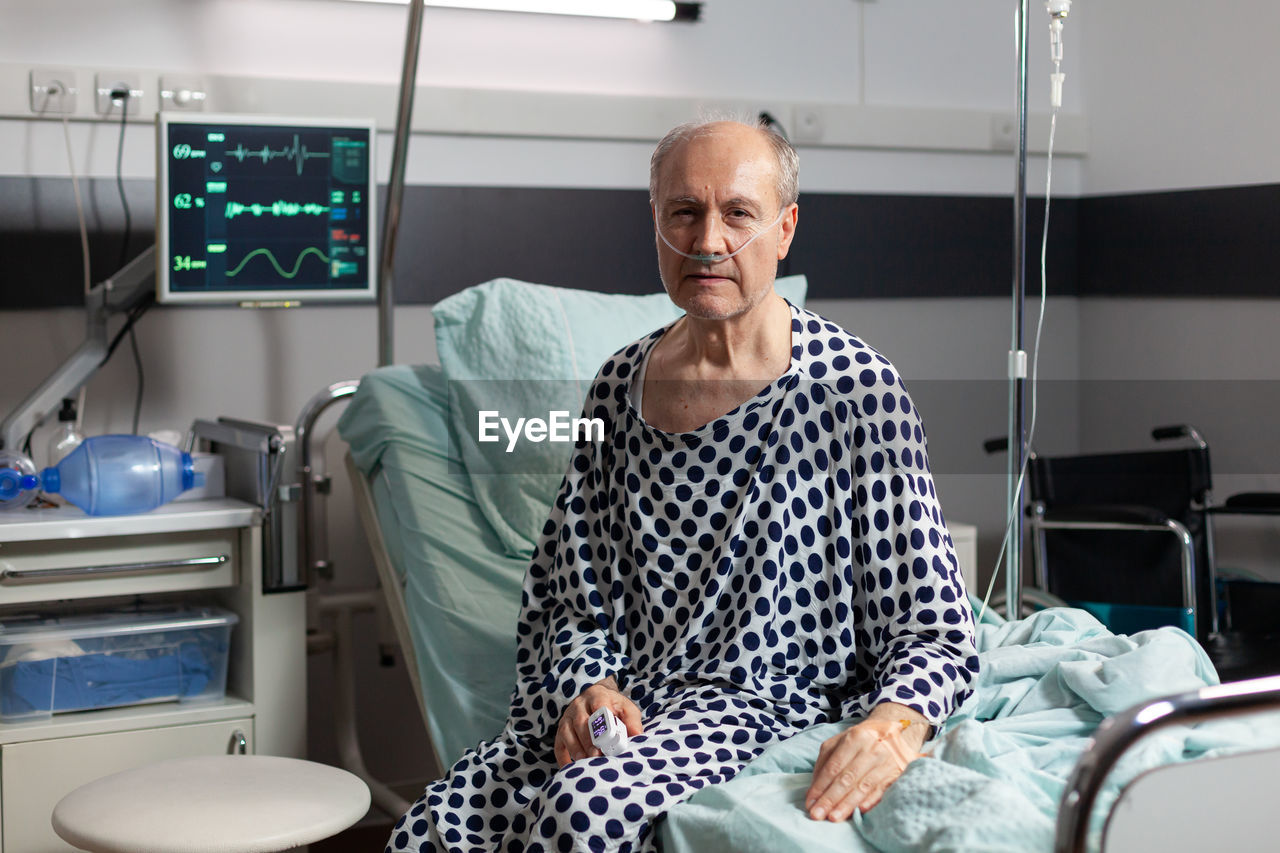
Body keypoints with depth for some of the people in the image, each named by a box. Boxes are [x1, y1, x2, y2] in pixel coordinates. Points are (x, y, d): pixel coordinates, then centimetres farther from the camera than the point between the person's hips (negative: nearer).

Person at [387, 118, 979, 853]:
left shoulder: (858, 392, -7)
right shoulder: (620, 385, 9)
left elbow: (936, 634, -7)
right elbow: (571, 599, 13)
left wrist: (895, 723, -28)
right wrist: (586, 687, -8)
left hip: (767, 706, -4)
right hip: (625, 704, 4)